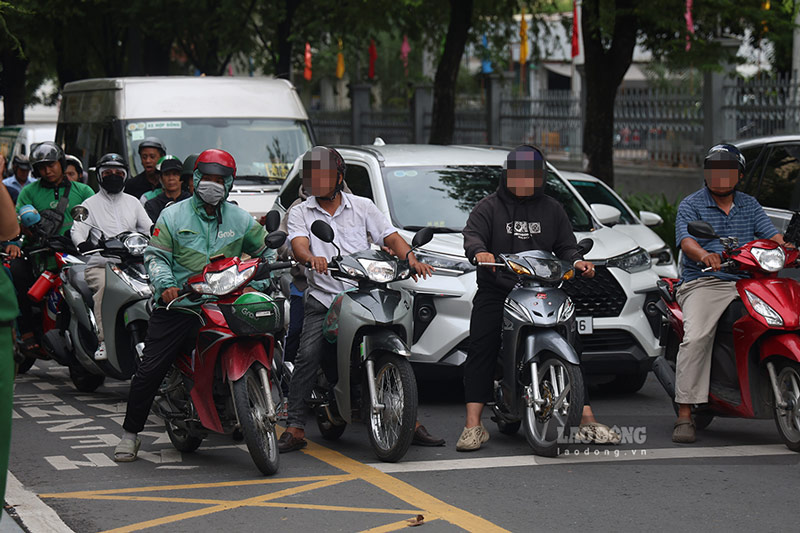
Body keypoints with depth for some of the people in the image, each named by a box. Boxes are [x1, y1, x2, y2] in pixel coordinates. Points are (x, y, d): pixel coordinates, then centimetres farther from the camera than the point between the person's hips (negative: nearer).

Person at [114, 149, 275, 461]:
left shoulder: (240, 220, 13)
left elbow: (267, 251, 20)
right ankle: (130, 433, 4)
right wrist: (166, 285, -17)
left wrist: (257, 284, 4)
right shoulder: (173, 216, 8)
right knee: (150, 370, -7)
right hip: (178, 305, -2)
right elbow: (155, 256, 2)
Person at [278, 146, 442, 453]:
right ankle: (295, 428, -15)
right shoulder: (300, 213, 9)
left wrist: (411, 259, -16)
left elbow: (390, 237, 5)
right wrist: (311, 257, -34)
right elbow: (298, 244, -9)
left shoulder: (362, 207, 12)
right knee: (307, 356, -17)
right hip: (323, 298, -1)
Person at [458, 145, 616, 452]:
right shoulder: (489, 207, 9)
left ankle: (587, 421, -3)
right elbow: (472, 234, -7)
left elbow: (565, 246, 18)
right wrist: (479, 252, -31)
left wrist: (577, 262, -6)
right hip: (496, 291, -2)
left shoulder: (552, 210, 18)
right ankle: (473, 426, -16)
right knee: (480, 351, -16)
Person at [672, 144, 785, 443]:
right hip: (704, 283, -4)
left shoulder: (749, 205, 19)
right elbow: (686, 239, -11)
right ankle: (684, 416, -27)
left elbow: (770, 233, 8)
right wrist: (704, 255, -34)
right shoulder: (691, 205, 6)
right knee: (696, 338, -27)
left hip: (748, 282, 4)